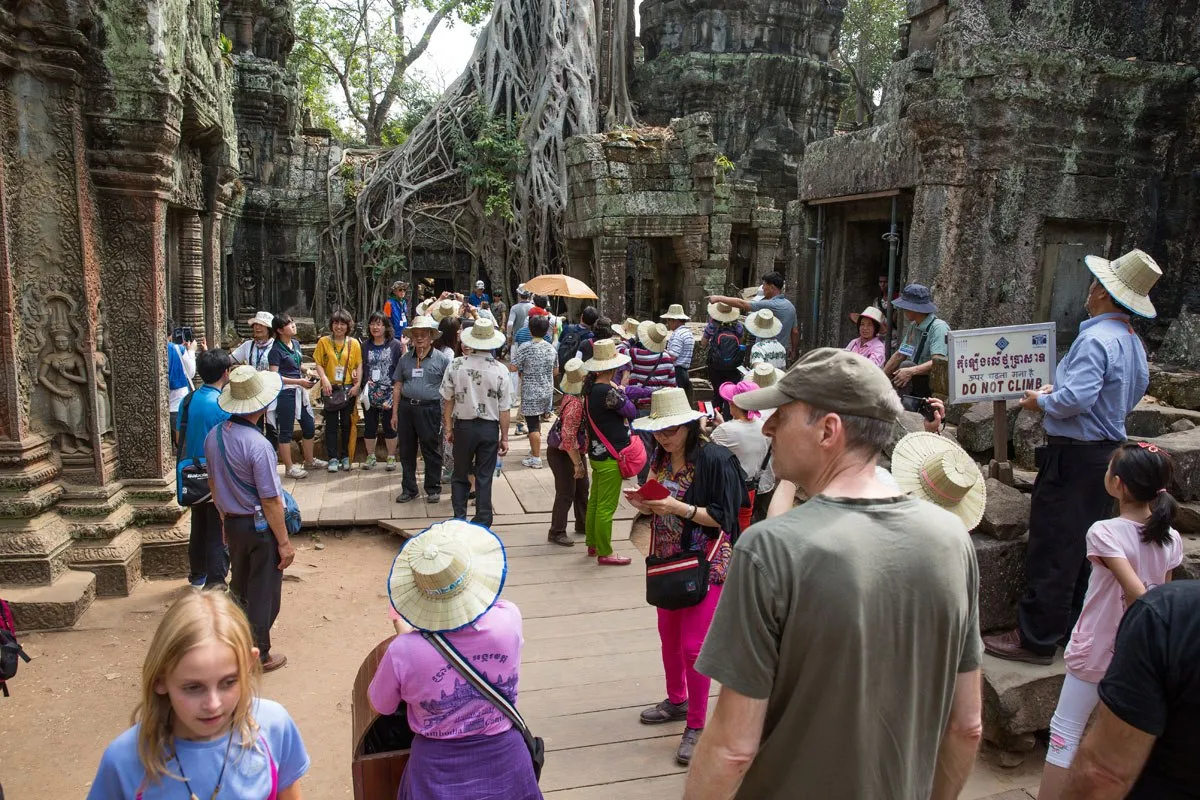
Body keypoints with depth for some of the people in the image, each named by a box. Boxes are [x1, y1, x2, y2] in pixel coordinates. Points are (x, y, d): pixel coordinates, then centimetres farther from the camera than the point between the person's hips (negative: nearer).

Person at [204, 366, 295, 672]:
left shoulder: (214, 436, -3)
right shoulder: (257, 445, -27)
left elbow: (213, 482, 10)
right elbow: (270, 501, -23)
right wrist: (284, 542, -14)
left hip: (232, 523, 7)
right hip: (260, 526, -7)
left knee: (240, 586, 24)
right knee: (263, 593, 9)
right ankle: (259, 656, 22)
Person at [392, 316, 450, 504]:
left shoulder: (441, 359, 0)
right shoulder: (405, 359, 12)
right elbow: (397, 386, 14)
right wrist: (395, 413, 9)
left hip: (429, 409, -4)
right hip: (406, 407, 4)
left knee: (431, 451, 3)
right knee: (406, 451, 9)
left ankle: (433, 490, 15)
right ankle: (409, 489, 21)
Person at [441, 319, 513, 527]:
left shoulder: (455, 365, -8)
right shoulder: (500, 370, -11)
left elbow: (448, 400, -1)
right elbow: (504, 409, -7)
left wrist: (449, 427, 10)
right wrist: (504, 437, 2)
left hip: (463, 426, 1)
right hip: (489, 427, -1)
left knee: (460, 475, 17)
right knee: (484, 478, 9)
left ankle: (459, 519, 18)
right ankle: (482, 521, 14)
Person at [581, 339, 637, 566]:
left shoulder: (590, 388, 2)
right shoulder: (608, 391, -25)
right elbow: (632, 412, -15)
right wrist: (620, 390, -2)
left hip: (597, 454, 9)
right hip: (610, 457, -9)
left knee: (595, 501, 20)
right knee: (606, 507, 1)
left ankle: (593, 544, 34)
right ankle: (605, 553, 11)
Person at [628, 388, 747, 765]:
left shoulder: (715, 460, -18)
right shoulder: (660, 458, 3)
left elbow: (722, 517, -17)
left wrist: (679, 507, -27)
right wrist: (645, 505, -8)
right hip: (667, 560, 7)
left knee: (693, 645, -4)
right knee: (668, 636, 18)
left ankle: (696, 725, 12)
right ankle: (676, 701, 39)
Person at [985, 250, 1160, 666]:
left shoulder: (1096, 339, -20)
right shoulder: (1133, 342, 11)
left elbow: (1076, 398, -28)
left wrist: (1042, 402, -8)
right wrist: (1057, 391, 14)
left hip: (1075, 455, -10)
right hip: (1109, 451, 10)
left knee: (1051, 549, -3)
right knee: (1083, 546, 17)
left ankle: (1036, 639, 4)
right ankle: (1073, 627, 28)